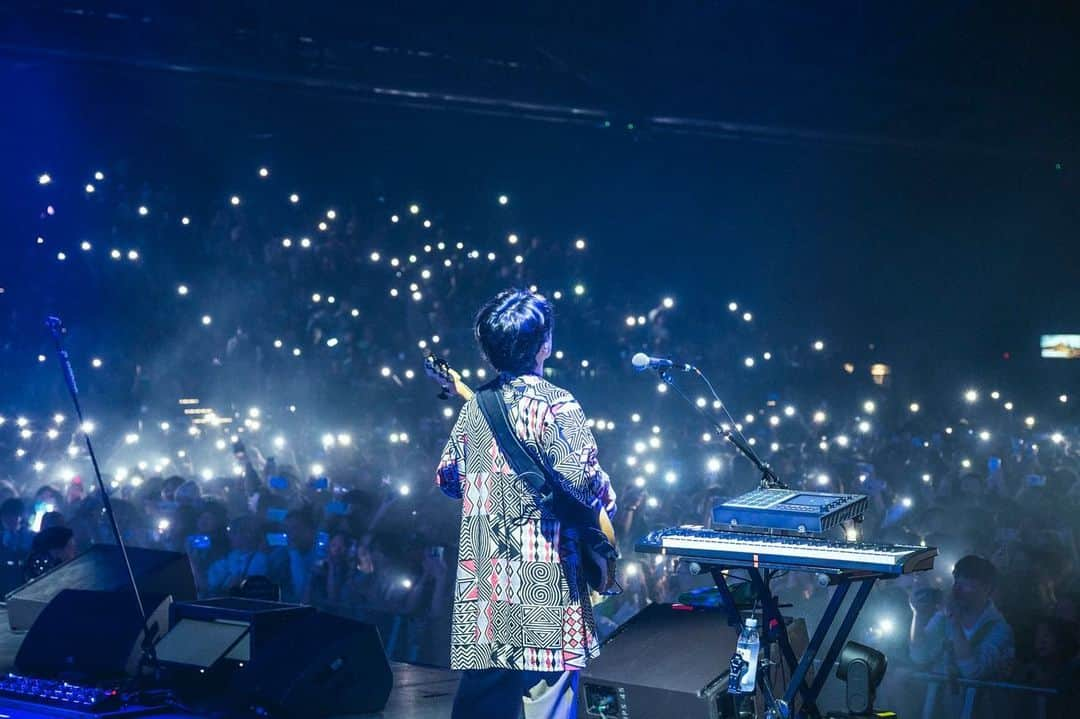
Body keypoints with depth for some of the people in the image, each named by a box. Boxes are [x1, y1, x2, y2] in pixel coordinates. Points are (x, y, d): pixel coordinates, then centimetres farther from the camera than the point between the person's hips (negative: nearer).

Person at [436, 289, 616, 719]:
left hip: (483, 581, 6)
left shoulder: (475, 406, 8)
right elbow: (581, 480, -23)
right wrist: (607, 501, -3)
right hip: (543, 585, -6)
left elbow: (446, 478, 17)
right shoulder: (556, 405, -12)